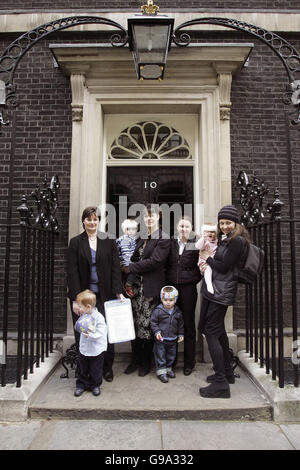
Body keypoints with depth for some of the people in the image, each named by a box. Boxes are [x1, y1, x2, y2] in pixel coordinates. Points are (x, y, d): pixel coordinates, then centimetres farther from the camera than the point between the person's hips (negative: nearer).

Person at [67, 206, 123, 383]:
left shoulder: (109, 241, 5)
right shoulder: (76, 242, 3)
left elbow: (115, 268, 3)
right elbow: (72, 272, -2)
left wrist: (118, 292, -6)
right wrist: (76, 298, -9)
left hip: (104, 294, 1)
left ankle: (107, 368, 21)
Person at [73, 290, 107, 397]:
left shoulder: (98, 317, -20)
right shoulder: (83, 316, -1)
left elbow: (101, 333, -23)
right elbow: (78, 327, 15)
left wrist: (90, 335, -32)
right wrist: (78, 327, -6)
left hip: (96, 350, -5)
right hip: (83, 349, 5)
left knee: (95, 371, 12)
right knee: (82, 369, 17)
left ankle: (95, 385, 33)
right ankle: (81, 385, 35)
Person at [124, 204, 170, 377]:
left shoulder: (164, 239, -6)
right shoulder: (141, 238, 14)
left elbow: (154, 261, -15)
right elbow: (134, 259, 15)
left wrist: (131, 268, -10)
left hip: (151, 288, -5)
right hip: (137, 285, 5)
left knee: (148, 324, 3)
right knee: (135, 323, 8)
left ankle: (146, 362, 20)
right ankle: (136, 359, 24)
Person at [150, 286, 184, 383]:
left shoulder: (177, 312, -1)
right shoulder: (158, 311, -13)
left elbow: (181, 324, 10)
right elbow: (153, 322, -7)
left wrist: (181, 334, 7)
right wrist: (156, 331, -17)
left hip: (173, 339, 4)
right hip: (160, 339, -4)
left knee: (171, 355, 17)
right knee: (160, 355, 3)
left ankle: (168, 368, 36)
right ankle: (161, 372, 17)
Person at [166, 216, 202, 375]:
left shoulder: (196, 244, -2)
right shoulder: (171, 243, 6)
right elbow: (165, 265, 13)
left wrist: (195, 279, -4)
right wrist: (167, 282, 5)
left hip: (188, 289, -2)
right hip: (171, 288, 2)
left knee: (188, 324, 6)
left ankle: (189, 362, 20)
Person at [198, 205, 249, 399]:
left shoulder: (237, 241, -13)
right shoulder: (226, 240, 18)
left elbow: (224, 266, -16)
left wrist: (208, 259, -1)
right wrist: (209, 265, -2)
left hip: (221, 292, -10)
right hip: (214, 289, 10)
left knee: (211, 332, -8)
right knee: (219, 330, 18)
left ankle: (221, 384, -2)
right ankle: (227, 372, 33)